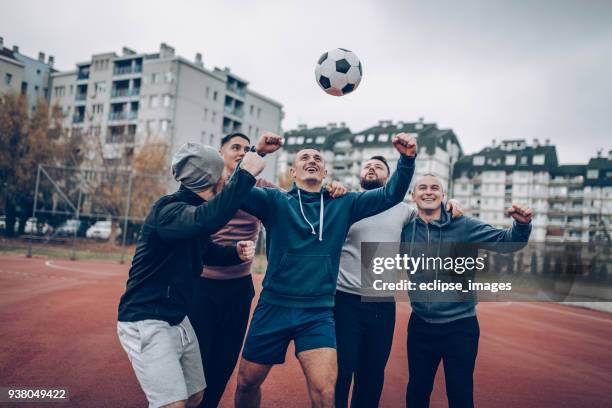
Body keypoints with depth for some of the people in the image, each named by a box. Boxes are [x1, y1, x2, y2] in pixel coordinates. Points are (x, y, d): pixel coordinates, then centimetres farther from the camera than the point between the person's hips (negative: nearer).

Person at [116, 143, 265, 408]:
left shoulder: (192, 210, 8)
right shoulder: (168, 209, -21)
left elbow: (207, 251, 21)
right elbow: (206, 220, -44)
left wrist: (236, 252, 0)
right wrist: (246, 174, -39)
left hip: (178, 321, 10)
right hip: (146, 323, -9)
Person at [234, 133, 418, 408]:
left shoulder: (343, 205, 7)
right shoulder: (275, 201, 2)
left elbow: (391, 195, 3)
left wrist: (407, 159, -13)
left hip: (318, 314, 0)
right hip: (273, 307, 0)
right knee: (247, 382, 14)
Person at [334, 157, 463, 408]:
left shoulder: (401, 210, 13)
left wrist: (449, 205, 6)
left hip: (383, 306, 4)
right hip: (345, 302, -3)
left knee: (372, 377, 16)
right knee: (340, 373, 2)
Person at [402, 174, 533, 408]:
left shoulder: (463, 226, -10)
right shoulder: (405, 229, -5)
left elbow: (506, 241, -11)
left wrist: (522, 224, -34)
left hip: (460, 326, -2)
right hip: (420, 325, 2)